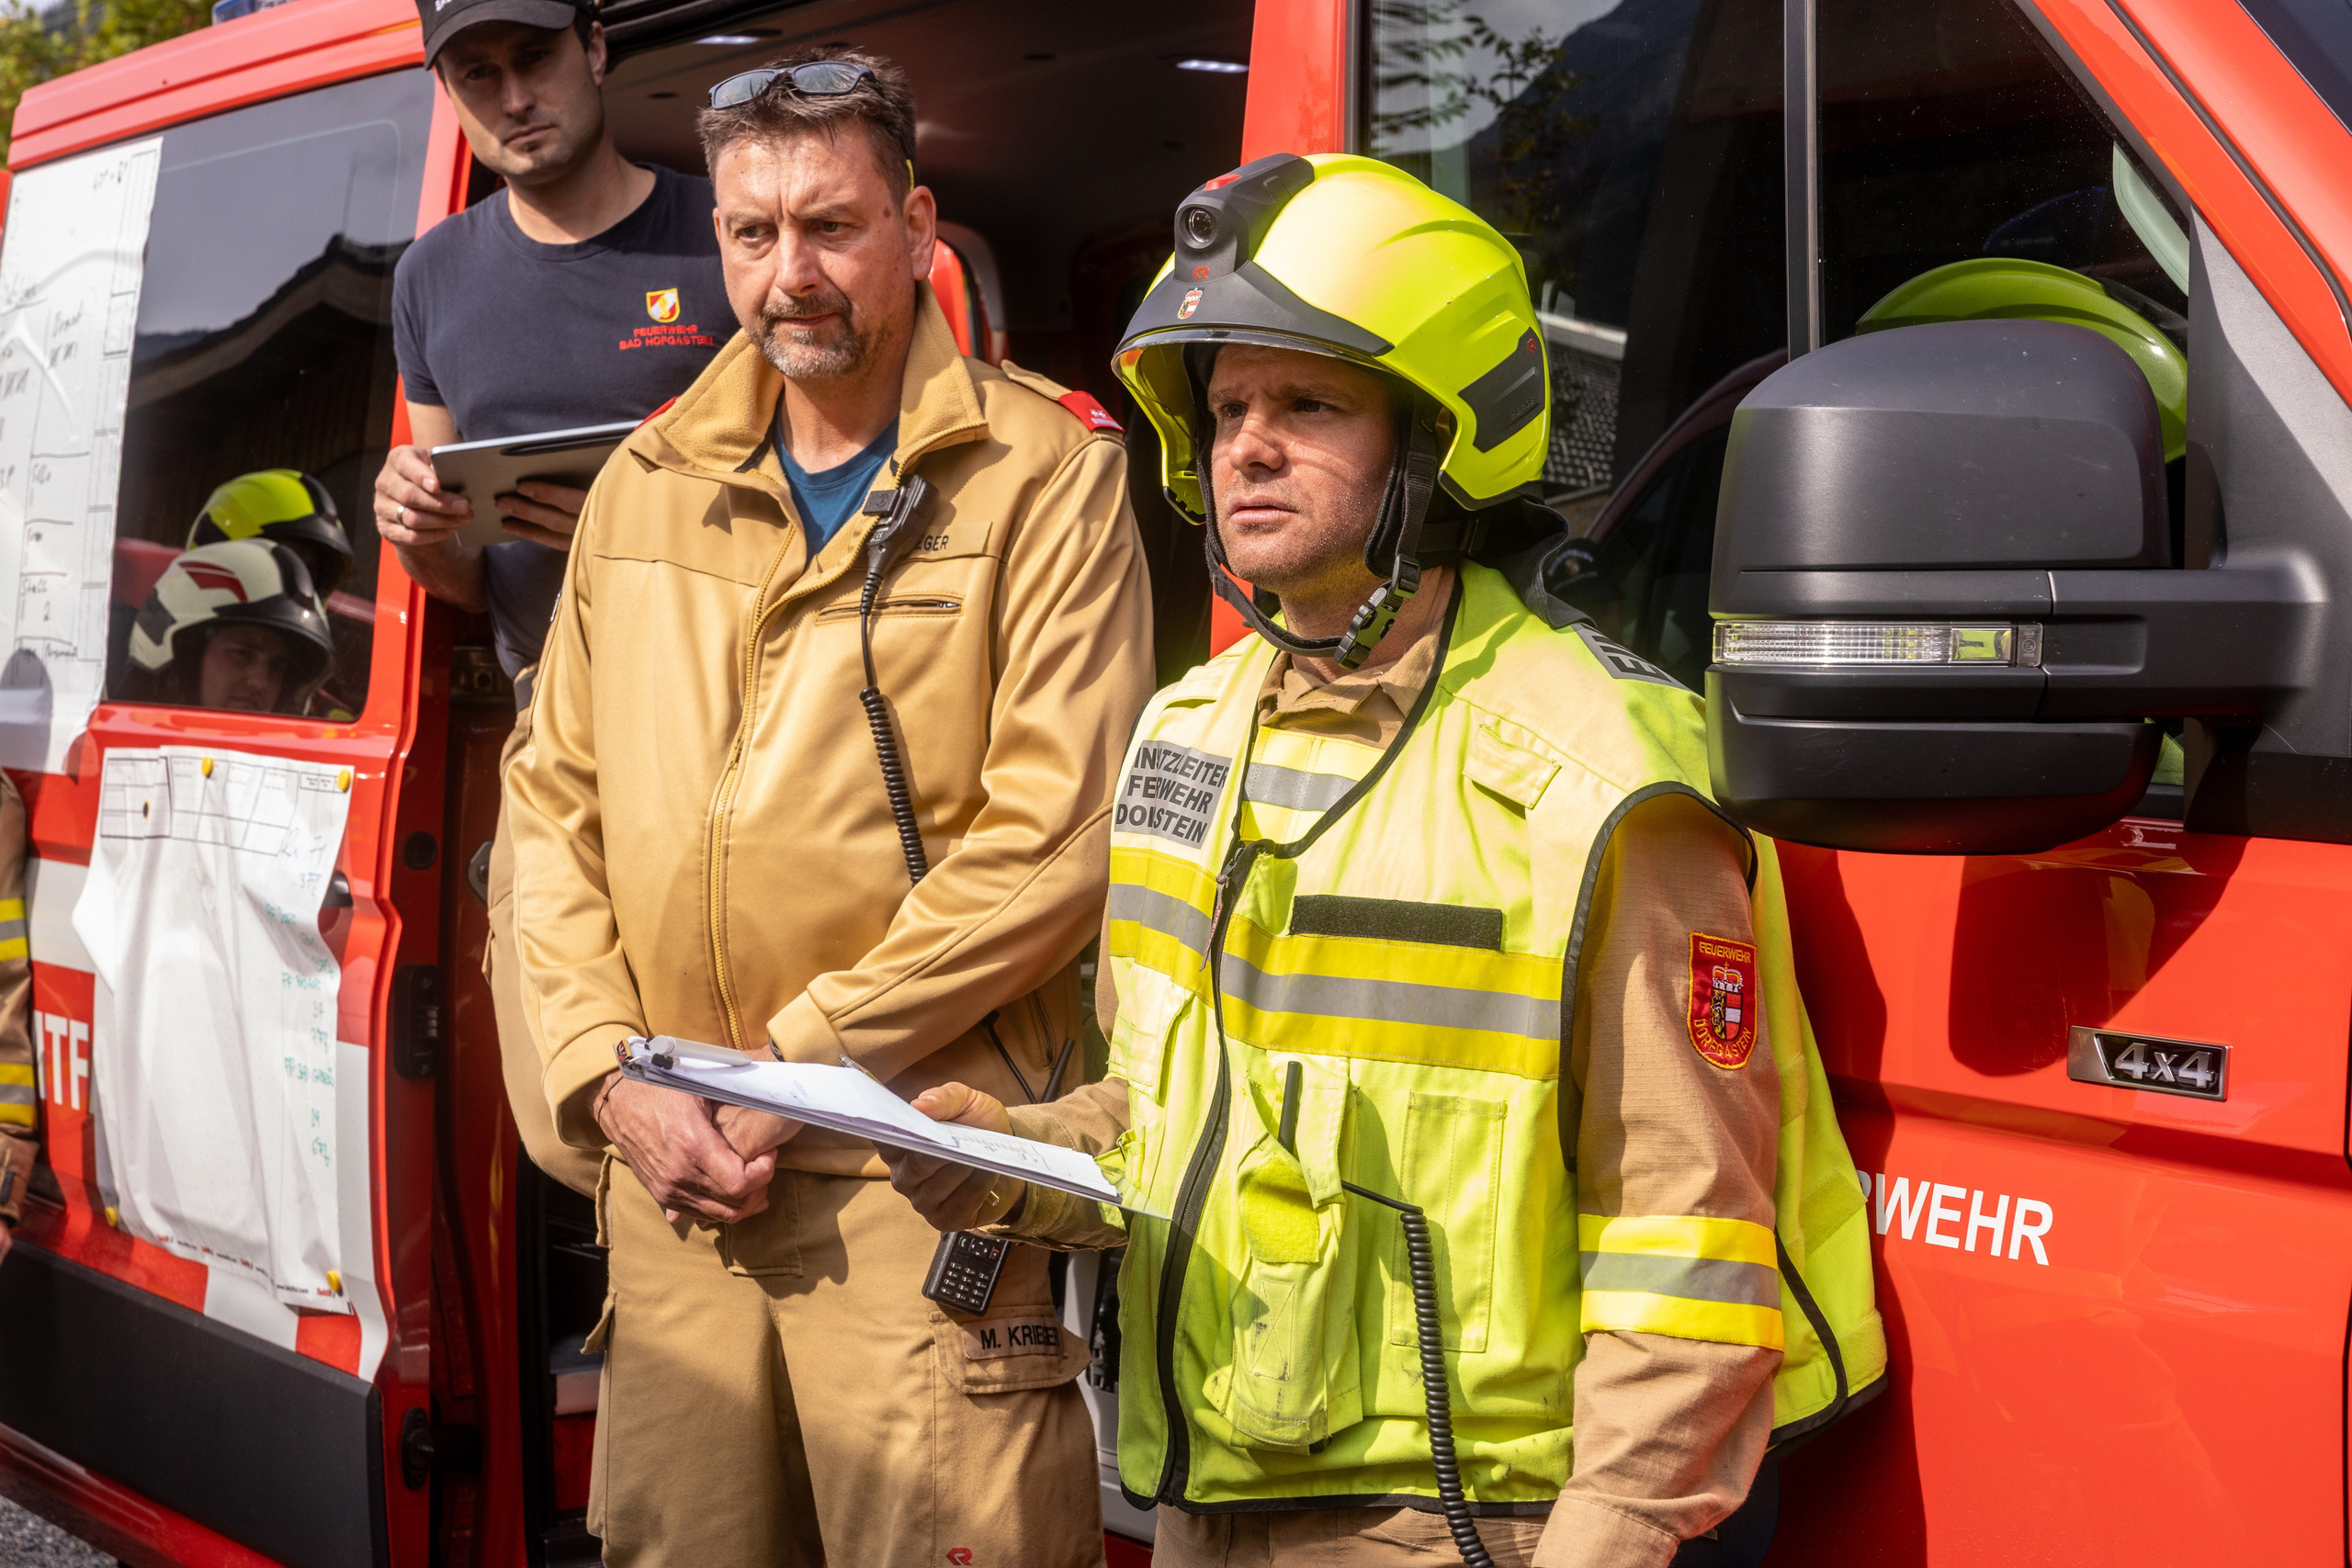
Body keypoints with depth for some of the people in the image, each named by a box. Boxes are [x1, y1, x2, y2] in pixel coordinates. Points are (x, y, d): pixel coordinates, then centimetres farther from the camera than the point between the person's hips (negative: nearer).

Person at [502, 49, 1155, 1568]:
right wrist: (610, 1074, 0)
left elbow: (1051, 842, -11)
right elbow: (557, 799, 14)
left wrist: (790, 1066, -11)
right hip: (667, 1166, 5)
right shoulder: (649, 483, 13)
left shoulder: (1043, 472, -4)